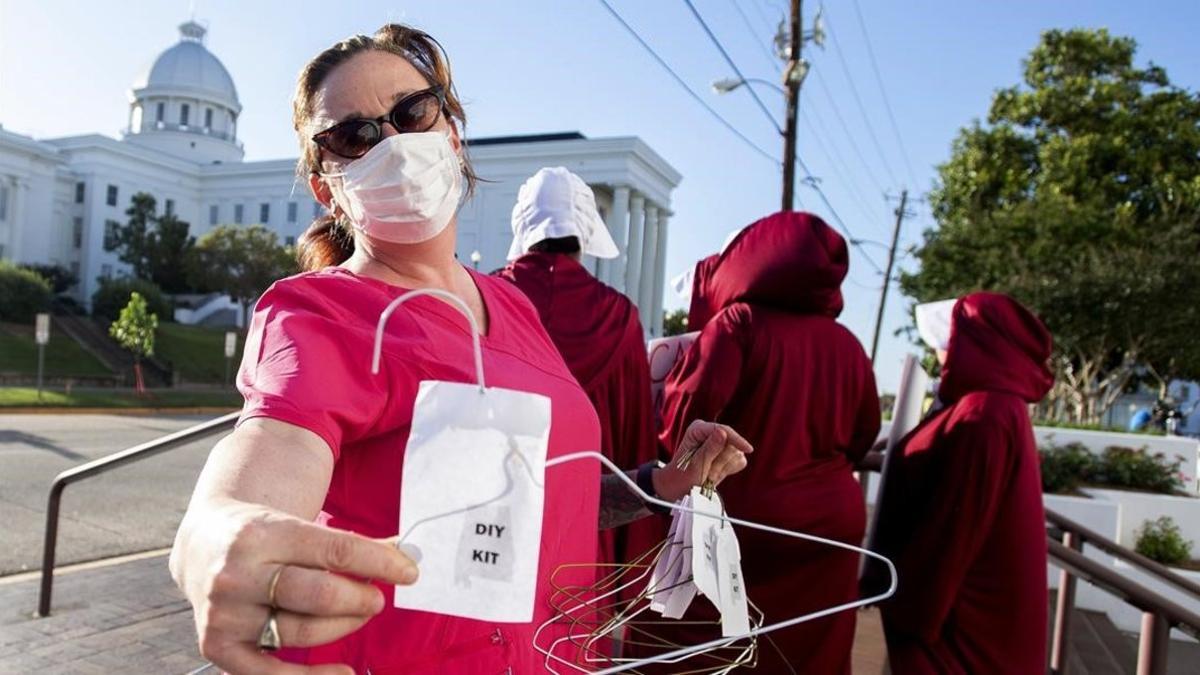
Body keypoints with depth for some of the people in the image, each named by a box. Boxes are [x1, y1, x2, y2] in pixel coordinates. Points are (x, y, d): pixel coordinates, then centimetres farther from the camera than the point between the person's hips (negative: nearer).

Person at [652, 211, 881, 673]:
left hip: (743, 522, -4)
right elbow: (863, 437, 15)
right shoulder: (847, 344, 6)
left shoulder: (739, 321, -8)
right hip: (832, 524, 5)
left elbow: (689, 414, -17)